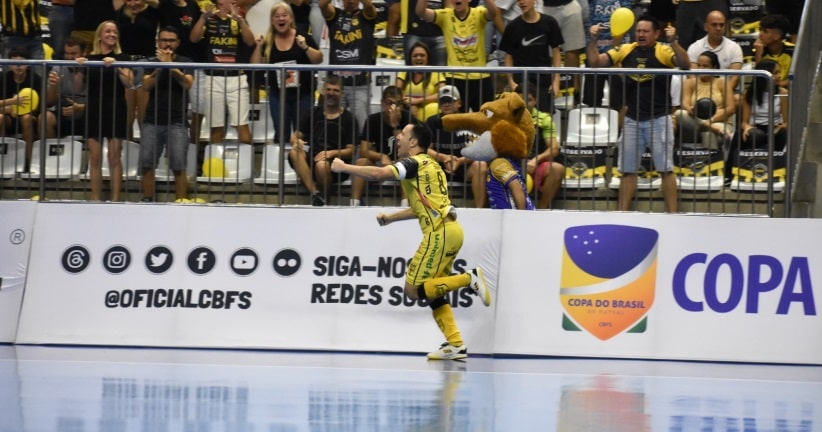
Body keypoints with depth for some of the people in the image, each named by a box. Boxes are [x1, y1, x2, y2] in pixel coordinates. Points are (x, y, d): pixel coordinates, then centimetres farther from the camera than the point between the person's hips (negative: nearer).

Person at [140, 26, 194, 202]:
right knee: (147, 164, -3)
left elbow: (187, 83, -10)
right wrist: (161, 66, -13)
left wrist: (170, 64, -16)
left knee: (178, 167, -10)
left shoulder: (185, 62, 7)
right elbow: (146, 86, -1)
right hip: (152, 121, 3)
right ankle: (147, 201, 3)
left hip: (176, 122, -2)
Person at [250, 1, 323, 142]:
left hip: (303, 94, -2)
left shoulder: (302, 37, -3)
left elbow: (318, 60, -4)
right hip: (278, 95, 2)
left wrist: (305, 47, -18)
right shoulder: (268, 41, 4)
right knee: (281, 134, 4)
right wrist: (259, 47, -7)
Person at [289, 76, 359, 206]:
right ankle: (315, 194, -35)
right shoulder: (312, 113, 16)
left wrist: (332, 153, -16)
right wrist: (296, 141, -11)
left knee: (322, 165, -39)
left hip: (335, 159, -3)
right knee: (295, 153, -31)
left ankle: (323, 198, -13)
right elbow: (295, 136, 14)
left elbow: (351, 151, 3)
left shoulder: (348, 118, 7)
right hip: (310, 157, 3)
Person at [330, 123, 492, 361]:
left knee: (413, 289, -7)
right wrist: (390, 217, 25)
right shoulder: (427, 165, 23)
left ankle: (470, 278, -15)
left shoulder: (416, 162, -6)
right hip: (449, 230, 9)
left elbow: (378, 173, -20)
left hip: (440, 232, -9)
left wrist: (344, 167, -9)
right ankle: (455, 344, 4)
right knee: (431, 290, 12)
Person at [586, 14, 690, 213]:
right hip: (632, 120, 4)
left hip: (659, 119, -4)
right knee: (628, 170, 10)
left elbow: (685, 65, -23)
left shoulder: (663, 52, -8)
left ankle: (672, 215, 0)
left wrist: (674, 42, -35)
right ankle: (622, 213, 16)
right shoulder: (625, 51, 3)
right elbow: (595, 62, 2)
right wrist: (593, 40, -13)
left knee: (666, 169, -1)